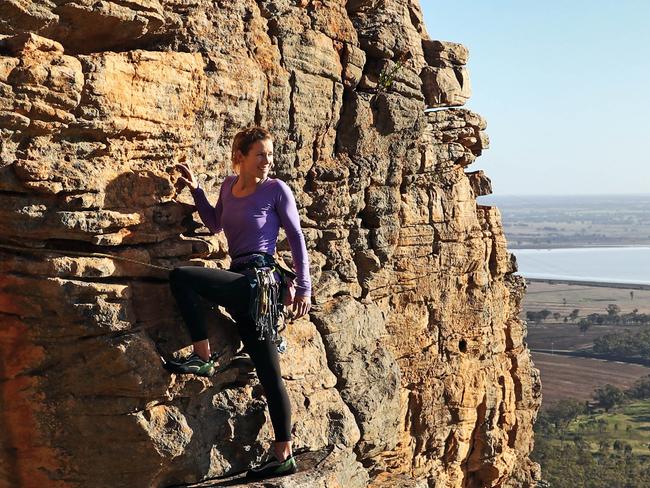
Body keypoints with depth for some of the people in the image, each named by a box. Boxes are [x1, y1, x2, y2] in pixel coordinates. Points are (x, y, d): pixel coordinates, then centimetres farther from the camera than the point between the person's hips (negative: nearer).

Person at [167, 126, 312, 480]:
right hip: (242, 285, 6)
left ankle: (202, 356, -10)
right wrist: (195, 189, 19)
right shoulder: (229, 185, 14)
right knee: (269, 373, 7)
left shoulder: (277, 189, -2)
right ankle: (283, 456, 11)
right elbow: (215, 225, 29)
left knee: (180, 277, -19)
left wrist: (304, 287, -2)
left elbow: (296, 237, 0)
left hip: (259, 280, -6)